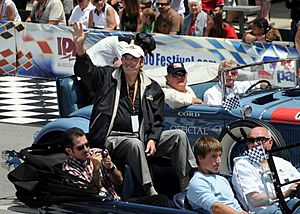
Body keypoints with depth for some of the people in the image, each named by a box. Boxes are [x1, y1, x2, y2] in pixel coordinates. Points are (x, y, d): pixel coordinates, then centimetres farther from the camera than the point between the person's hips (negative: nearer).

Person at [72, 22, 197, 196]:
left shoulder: (152, 88, 15)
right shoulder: (107, 77, 10)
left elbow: (157, 120, 12)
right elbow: (85, 70, -6)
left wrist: (152, 139, -6)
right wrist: (80, 47, -25)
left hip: (142, 137, 4)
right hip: (113, 138, -4)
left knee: (179, 136, -12)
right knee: (135, 144, -37)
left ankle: (188, 185, -18)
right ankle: (150, 191, -42)